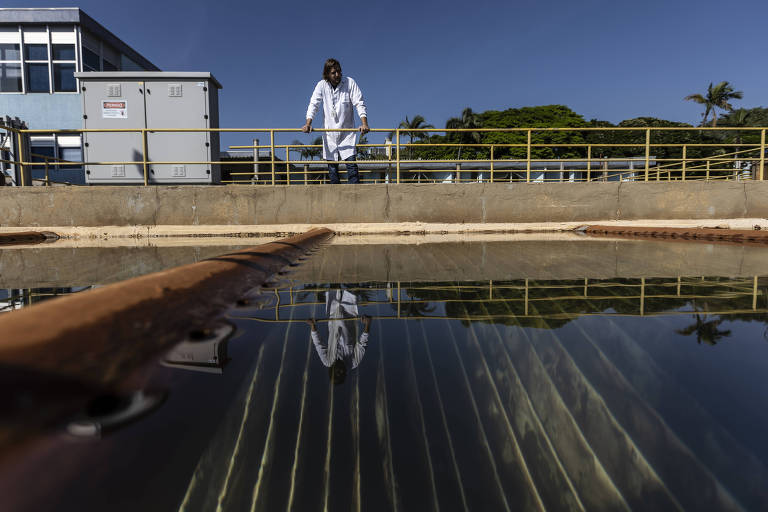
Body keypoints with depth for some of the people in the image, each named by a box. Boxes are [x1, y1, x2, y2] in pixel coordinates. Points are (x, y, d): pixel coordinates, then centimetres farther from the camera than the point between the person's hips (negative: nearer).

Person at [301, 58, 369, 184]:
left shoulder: (350, 82, -4)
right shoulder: (322, 85, 1)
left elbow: (359, 104, -8)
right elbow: (314, 104, -1)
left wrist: (364, 124, -22)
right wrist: (308, 123, -17)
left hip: (347, 132, -2)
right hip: (330, 132, 2)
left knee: (351, 163, -13)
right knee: (332, 166, 5)